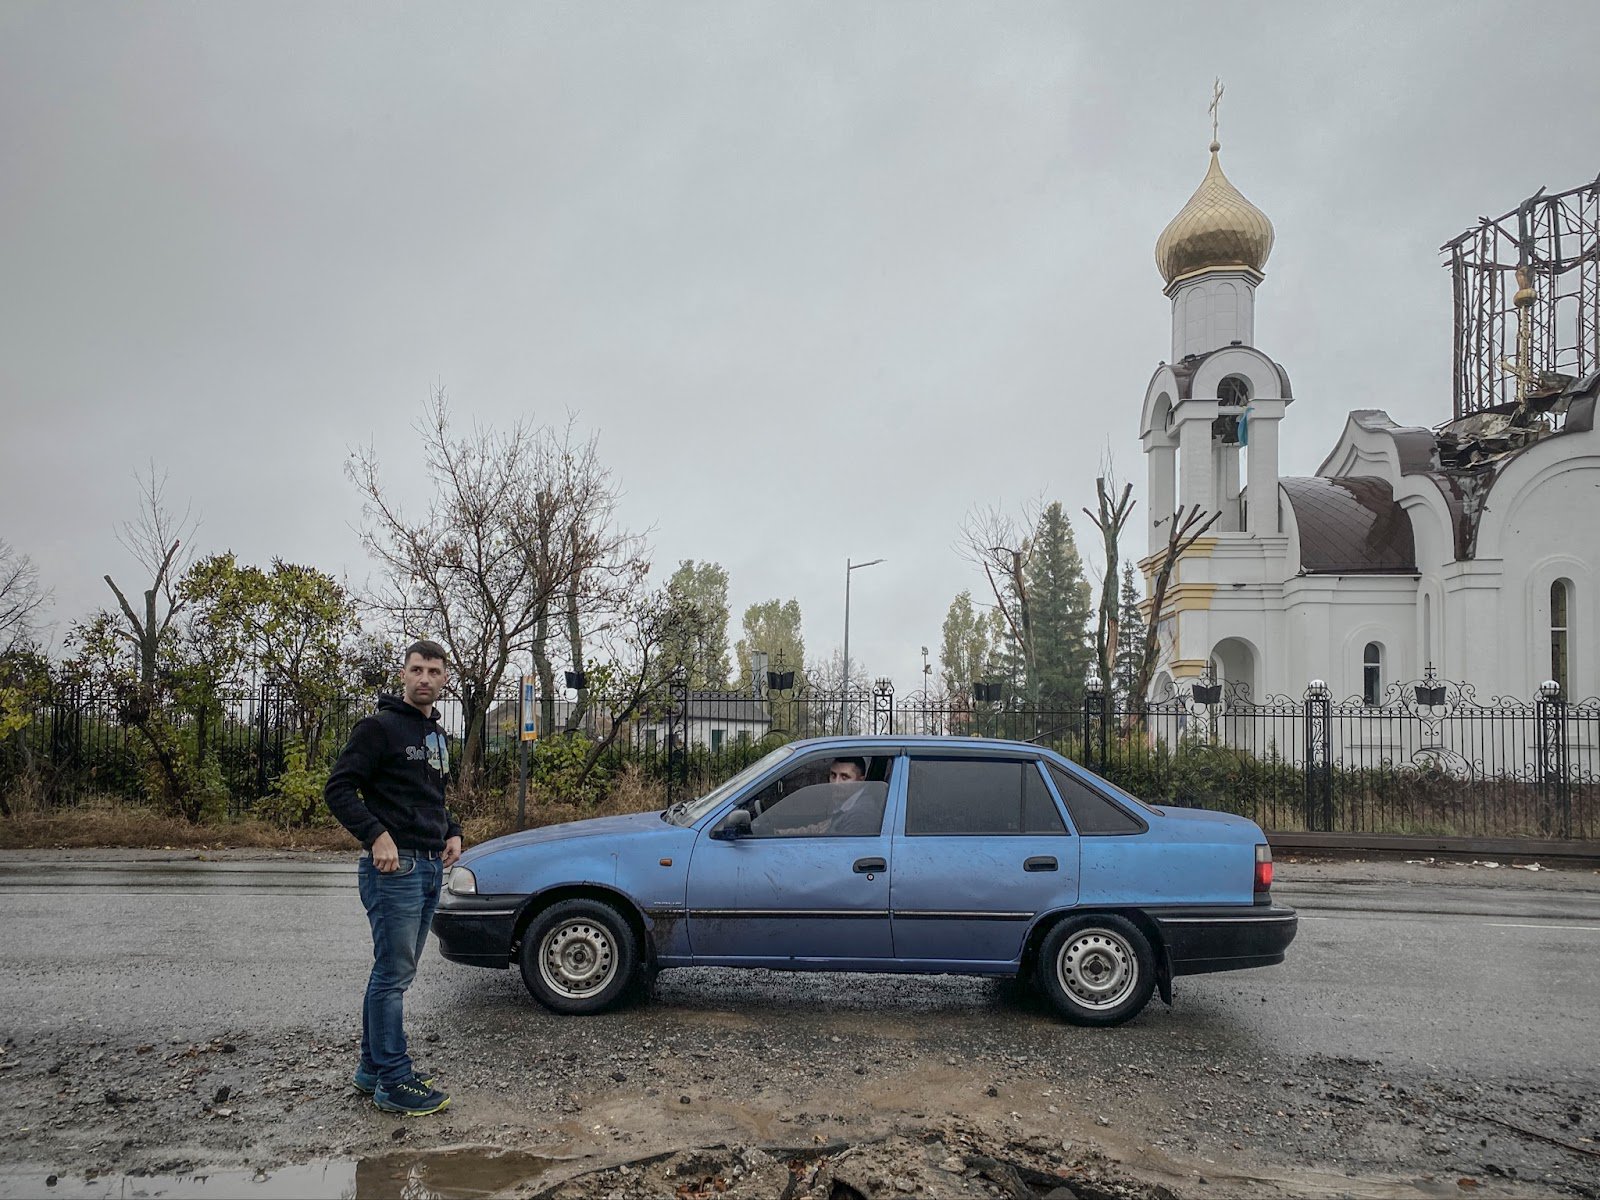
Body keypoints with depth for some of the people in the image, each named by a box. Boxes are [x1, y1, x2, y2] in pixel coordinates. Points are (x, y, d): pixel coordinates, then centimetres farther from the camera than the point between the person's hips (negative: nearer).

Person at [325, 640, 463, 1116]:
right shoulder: (379, 727, -8)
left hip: (431, 868, 9)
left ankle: (374, 1067, 27)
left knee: (394, 973, 16)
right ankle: (394, 1082, 4)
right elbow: (338, 788, -13)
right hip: (394, 868, -8)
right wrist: (377, 835, -22)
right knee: (393, 976, -4)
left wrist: (452, 833, 12)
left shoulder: (437, 736, 17)